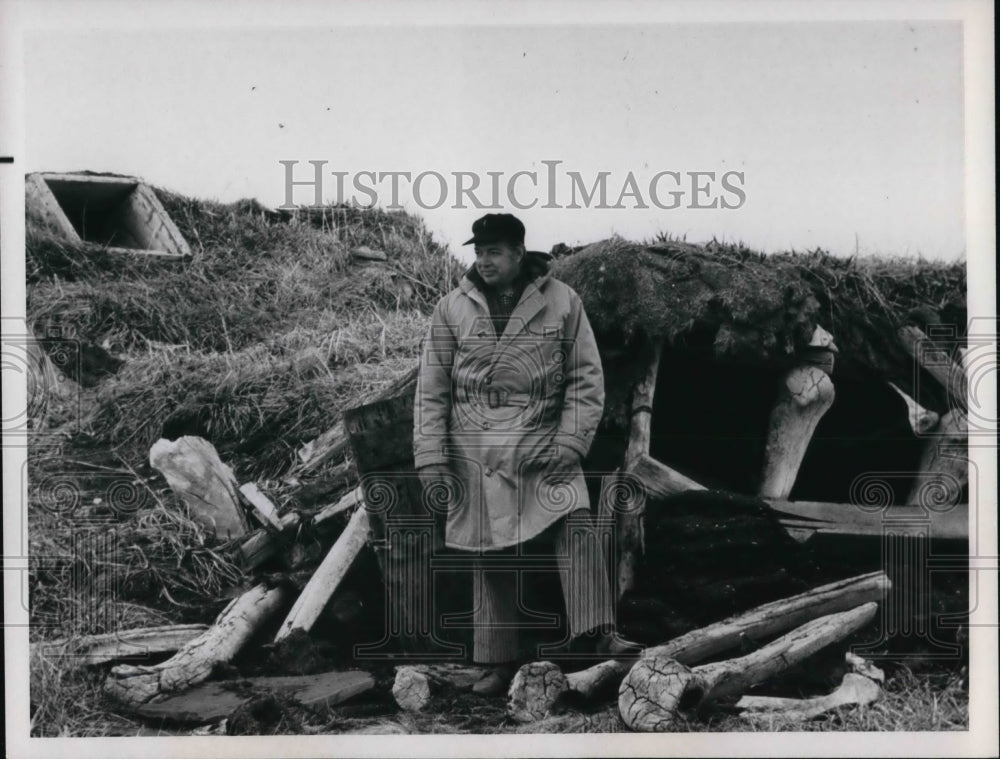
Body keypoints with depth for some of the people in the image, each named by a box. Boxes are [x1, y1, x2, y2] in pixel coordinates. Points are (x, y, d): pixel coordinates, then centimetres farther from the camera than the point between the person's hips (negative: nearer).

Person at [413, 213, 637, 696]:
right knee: (489, 556, 4)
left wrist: (569, 443, -10)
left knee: (575, 523, -23)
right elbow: (431, 389, 5)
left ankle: (598, 633, -22)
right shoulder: (453, 308, 3)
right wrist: (430, 459, -2)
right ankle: (499, 662, 16)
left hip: (544, 443, -1)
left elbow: (586, 378, 1)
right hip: (476, 452, 1)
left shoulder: (561, 302, 0)